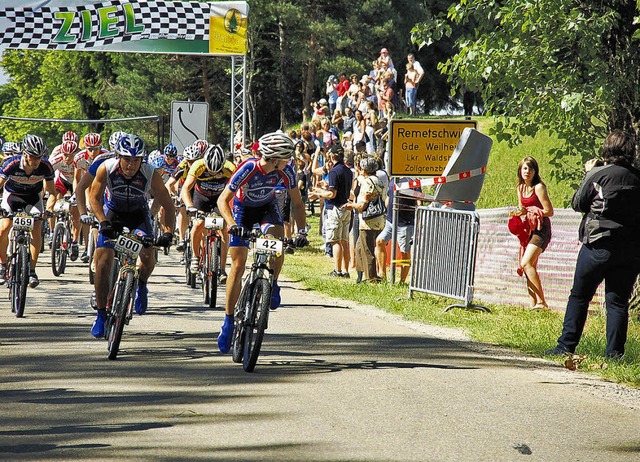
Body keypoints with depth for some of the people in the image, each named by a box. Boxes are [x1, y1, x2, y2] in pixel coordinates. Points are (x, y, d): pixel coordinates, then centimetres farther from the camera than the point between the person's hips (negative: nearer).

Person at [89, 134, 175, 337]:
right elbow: (94, 198, -23)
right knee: (103, 262, -14)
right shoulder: (106, 169, -27)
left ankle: (141, 285, 15)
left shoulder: (150, 174, -28)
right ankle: (101, 314, -3)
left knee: (148, 257, -20)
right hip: (112, 212, 0)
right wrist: (104, 222, -38)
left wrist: (168, 233, -33)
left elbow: (167, 205, -21)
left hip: (138, 214, 0)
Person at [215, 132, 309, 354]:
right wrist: (232, 224, -45)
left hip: (267, 207, 2)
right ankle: (228, 320, 1)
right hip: (243, 208, -2)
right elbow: (223, 200, -29)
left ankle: (272, 284, -1)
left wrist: (301, 230, -26)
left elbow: (297, 203, -13)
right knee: (238, 265, -8)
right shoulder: (248, 169, -34)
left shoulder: (286, 171, -26)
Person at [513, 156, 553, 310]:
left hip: (541, 230, -9)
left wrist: (528, 212, -16)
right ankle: (533, 304, 7)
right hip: (529, 230, 9)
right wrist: (519, 212, 0)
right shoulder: (520, 188, 11)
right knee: (530, 267, 6)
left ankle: (541, 302, -21)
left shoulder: (538, 187, -14)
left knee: (526, 263, -20)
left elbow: (549, 211, -14)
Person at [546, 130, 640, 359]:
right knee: (618, 301, 7)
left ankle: (566, 346, 6)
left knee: (579, 296, 7)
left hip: (599, 246, -3)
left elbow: (577, 204, 2)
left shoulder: (598, 175, -8)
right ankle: (615, 352, 2)